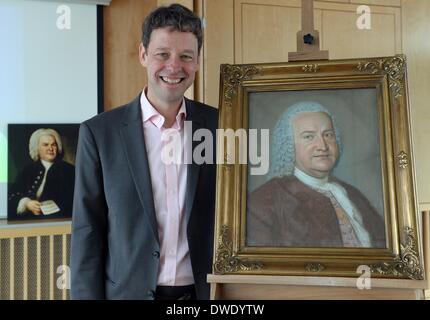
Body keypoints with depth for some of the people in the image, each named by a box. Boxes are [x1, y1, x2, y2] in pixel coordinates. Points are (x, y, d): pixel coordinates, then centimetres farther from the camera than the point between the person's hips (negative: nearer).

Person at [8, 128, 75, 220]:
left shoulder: (68, 170, 9)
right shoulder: (28, 170, 17)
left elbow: (72, 200, 3)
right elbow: (12, 196, 9)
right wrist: (26, 203, -11)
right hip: (28, 218, 2)